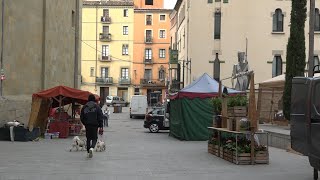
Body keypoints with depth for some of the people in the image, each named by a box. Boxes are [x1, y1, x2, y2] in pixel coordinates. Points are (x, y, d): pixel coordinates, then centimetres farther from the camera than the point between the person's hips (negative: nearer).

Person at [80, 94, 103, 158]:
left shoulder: (84, 107, 5)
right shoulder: (97, 107, -1)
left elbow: (81, 117, 8)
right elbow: (100, 118, -5)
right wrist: (101, 127, -3)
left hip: (87, 125, 2)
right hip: (95, 125, -2)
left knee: (88, 138, 14)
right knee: (94, 138, 6)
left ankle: (88, 153, 14)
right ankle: (92, 148, -23)